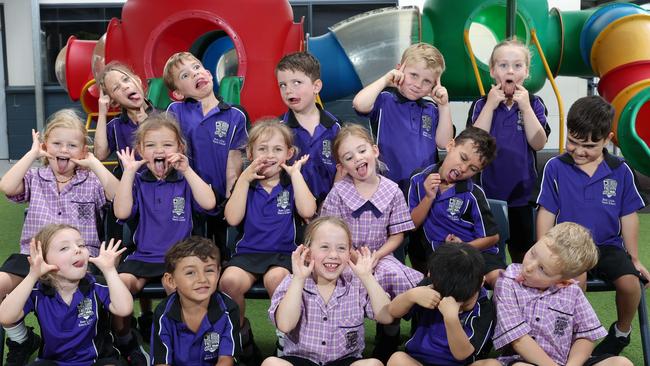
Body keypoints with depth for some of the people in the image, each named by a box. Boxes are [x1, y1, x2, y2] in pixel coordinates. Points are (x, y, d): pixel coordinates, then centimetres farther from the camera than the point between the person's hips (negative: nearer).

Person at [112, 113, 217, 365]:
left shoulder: (184, 180, 8)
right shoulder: (137, 181, 10)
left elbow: (209, 203, -10)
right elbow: (121, 212, -6)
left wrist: (187, 170, -12)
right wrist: (128, 172, -7)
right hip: (142, 257, 2)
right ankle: (125, 342, -5)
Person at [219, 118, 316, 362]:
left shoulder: (293, 183, 9)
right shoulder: (245, 183, 12)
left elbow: (308, 211, -11)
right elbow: (232, 219, -3)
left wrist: (295, 173, -6)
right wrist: (244, 178, -5)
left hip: (284, 253, -1)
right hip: (248, 252, 2)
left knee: (275, 277, -36)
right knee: (229, 280, -31)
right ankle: (239, 331, -4)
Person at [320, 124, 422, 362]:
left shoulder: (392, 191, 0)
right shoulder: (338, 194, -2)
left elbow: (397, 235, 3)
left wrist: (376, 255, -12)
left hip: (380, 256, 2)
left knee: (395, 275, -29)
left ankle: (390, 333, -3)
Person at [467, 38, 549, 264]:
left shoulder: (533, 104, 0)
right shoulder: (482, 105, -2)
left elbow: (538, 143, -11)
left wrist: (525, 107, -16)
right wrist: (490, 105, -16)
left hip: (522, 192, 1)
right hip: (487, 191, -1)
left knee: (523, 252, 14)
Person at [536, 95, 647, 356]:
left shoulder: (620, 171, 0)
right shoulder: (556, 168, -4)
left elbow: (628, 216, 7)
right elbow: (547, 213, 0)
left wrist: (635, 259, 11)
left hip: (608, 245, 2)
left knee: (629, 282, -23)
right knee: (576, 278, -33)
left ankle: (622, 332, 10)